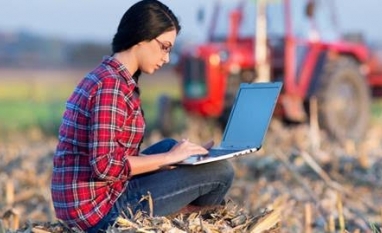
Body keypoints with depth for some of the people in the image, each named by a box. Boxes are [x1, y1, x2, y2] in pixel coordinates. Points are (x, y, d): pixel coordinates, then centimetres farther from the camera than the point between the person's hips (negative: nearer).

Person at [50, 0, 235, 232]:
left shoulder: (105, 77, 13)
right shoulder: (112, 86, -17)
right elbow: (105, 165, -24)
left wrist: (174, 154, 7)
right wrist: (169, 158, -14)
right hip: (101, 209, -10)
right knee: (221, 170, -7)